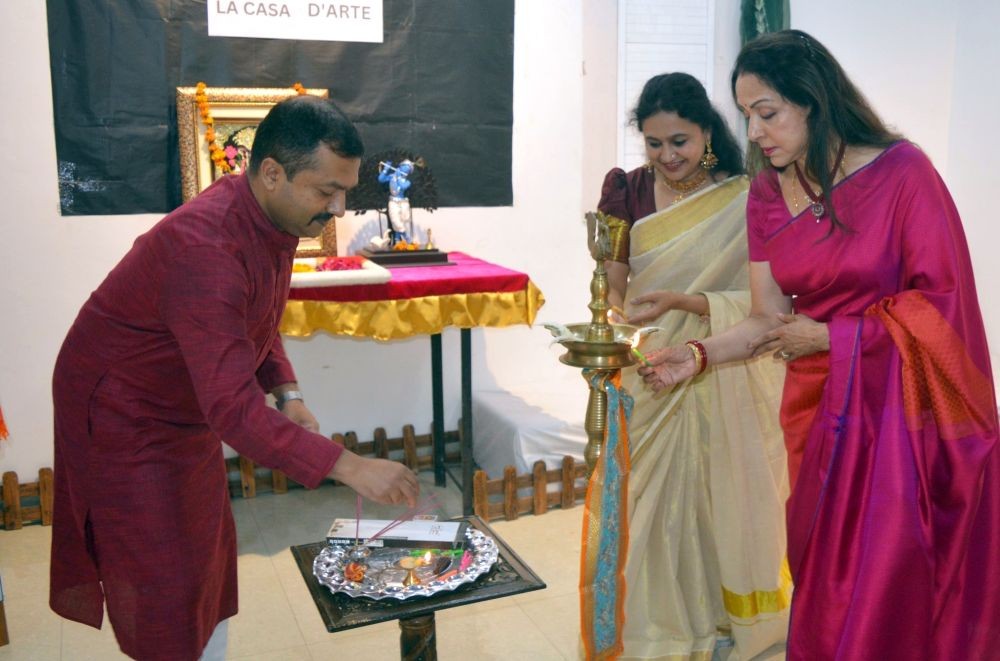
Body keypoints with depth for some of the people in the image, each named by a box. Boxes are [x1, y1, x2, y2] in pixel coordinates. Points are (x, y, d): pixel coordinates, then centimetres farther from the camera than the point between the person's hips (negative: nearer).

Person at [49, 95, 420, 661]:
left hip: (188, 413, 9)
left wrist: (286, 392, -4)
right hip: (121, 419, -8)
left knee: (209, 556, 16)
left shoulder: (275, 218, -7)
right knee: (164, 586, 0)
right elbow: (232, 408, -41)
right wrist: (349, 467, -42)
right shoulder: (206, 248, -36)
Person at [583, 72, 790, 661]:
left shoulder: (746, 200, -10)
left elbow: (759, 302, -14)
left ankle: (723, 613, 33)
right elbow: (614, 291, 4)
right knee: (652, 498, 10)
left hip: (723, 378, -2)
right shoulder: (629, 191, -2)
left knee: (719, 495, 10)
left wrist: (681, 300, -27)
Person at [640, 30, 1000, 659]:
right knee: (823, 583, 10)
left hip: (903, 404, -4)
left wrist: (828, 336, -12)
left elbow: (941, 299, -11)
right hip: (819, 407, 4)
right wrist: (698, 354, -13)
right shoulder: (767, 194, 3)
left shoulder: (900, 171, -11)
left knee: (890, 589, 2)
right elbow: (769, 320, 3)